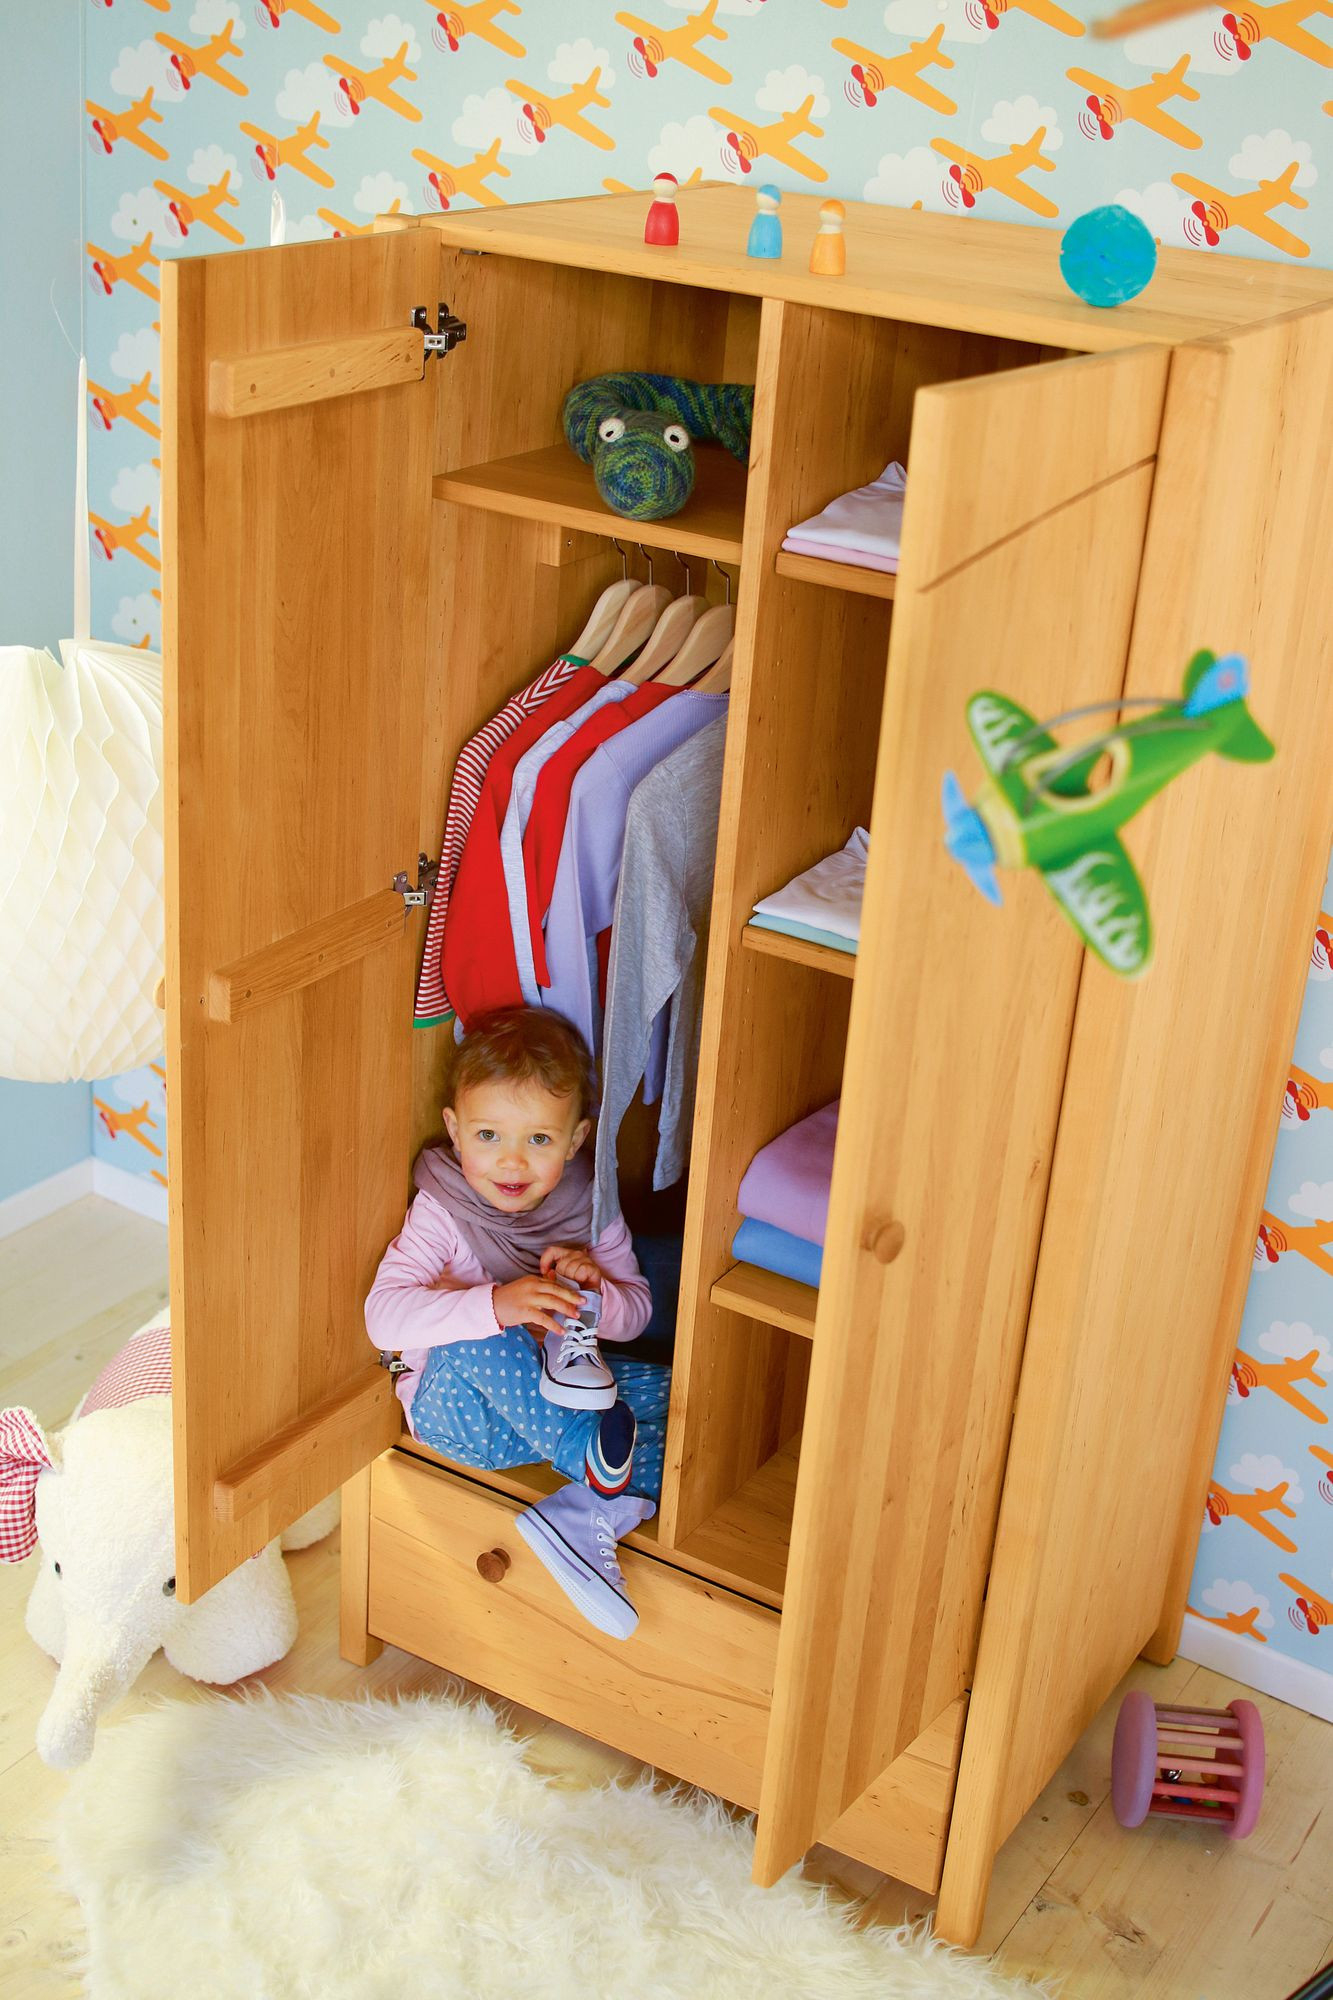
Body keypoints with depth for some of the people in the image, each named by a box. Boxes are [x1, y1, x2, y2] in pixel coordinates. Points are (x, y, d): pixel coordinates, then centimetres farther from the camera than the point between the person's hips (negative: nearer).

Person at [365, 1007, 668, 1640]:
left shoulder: (590, 1207, -4)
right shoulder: (441, 1212, -16)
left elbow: (635, 1312, 3)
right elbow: (384, 1316, -29)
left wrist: (593, 1290, -22)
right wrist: (495, 1305, -43)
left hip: (559, 1390, 5)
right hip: (458, 1411, -5)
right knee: (473, 1345, -38)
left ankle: (583, 1517, -30)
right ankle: (592, 1451, -27)